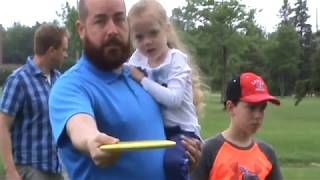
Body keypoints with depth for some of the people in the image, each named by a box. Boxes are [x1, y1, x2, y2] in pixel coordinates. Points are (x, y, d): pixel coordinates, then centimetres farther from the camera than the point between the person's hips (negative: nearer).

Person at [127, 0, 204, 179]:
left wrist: (142, 79, -22)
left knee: (172, 161, -32)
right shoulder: (138, 58, 3)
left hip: (182, 130, -7)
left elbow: (173, 99, -27)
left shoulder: (177, 59, -13)